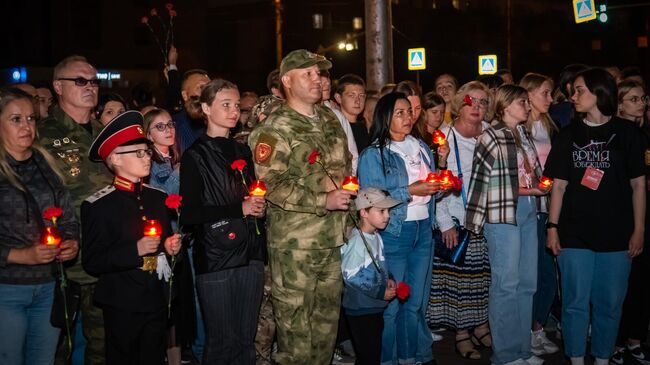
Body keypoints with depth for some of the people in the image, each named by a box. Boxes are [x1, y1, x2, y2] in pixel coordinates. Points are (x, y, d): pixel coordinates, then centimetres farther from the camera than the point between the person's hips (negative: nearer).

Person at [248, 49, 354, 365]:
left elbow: (346, 165, 25)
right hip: (295, 243, -6)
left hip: (334, 238, 7)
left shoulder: (329, 120, 12)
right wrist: (323, 200, -21)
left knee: (328, 316, 17)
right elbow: (270, 184, -18)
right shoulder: (275, 129, -10)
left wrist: (348, 192, 8)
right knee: (294, 319, 2)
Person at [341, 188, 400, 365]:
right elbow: (351, 276, -23)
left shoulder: (376, 237, 5)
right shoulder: (356, 241, -22)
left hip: (376, 306, 8)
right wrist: (380, 292, -19)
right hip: (360, 310, -8)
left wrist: (388, 279, -1)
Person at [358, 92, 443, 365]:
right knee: (391, 303, 3)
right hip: (392, 233, -5)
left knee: (417, 301, 14)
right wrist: (409, 192, -20)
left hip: (423, 229, 6)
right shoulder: (373, 155, -8)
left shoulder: (422, 148, 11)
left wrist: (438, 185, -2)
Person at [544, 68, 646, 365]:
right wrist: (553, 226, 0)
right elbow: (559, 185, 6)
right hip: (574, 233, 1)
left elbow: (638, 184, 2)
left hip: (616, 234, -1)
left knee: (610, 304, 7)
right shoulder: (568, 135, 6)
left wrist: (639, 230, -1)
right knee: (576, 302, 5)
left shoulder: (626, 132, 1)